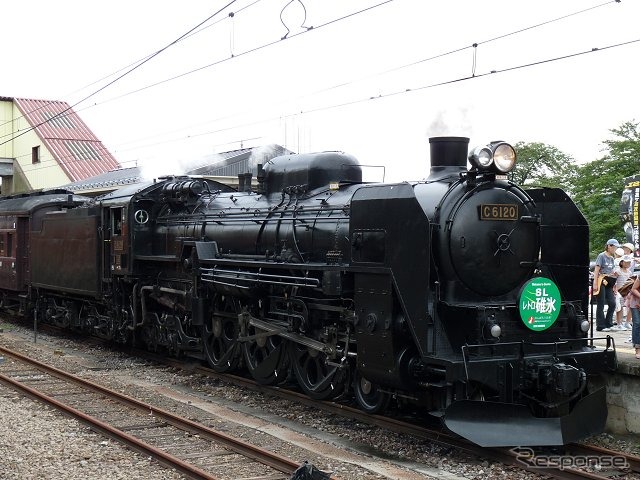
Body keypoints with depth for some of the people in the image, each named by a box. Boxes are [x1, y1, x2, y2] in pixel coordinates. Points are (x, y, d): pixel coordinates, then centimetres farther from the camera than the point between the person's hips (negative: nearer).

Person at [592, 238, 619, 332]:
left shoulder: (611, 258, 16)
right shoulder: (601, 256, -6)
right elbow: (596, 270, -10)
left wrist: (614, 284, 15)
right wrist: (595, 283, -17)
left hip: (608, 283, 7)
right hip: (601, 282, -7)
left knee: (612, 303, 1)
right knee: (601, 305, -3)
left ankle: (607, 324, 12)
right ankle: (601, 326, 3)